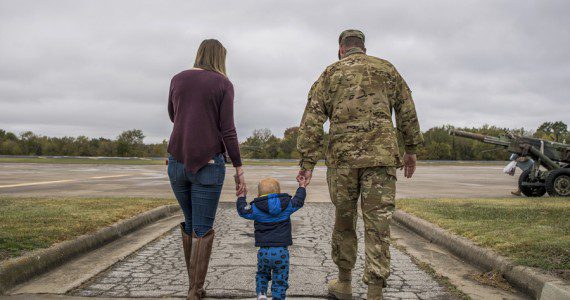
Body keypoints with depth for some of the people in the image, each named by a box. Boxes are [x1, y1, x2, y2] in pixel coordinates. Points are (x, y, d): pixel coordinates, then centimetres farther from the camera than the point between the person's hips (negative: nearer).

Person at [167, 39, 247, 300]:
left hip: (177, 161, 4)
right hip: (208, 163, -4)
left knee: (190, 223, 20)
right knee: (202, 230, 1)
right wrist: (239, 169, -4)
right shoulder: (223, 84, -2)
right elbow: (227, 130, -8)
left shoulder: (177, 79, 8)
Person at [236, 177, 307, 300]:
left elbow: (242, 210, 10)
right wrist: (302, 187, 35)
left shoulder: (256, 209, -2)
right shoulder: (287, 205, 2)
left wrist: (241, 197, 28)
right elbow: (299, 201, 18)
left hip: (264, 251, 1)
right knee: (280, 280, 8)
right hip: (281, 251, 0)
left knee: (262, 273, 23)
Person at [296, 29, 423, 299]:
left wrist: (307, 162, 1)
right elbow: (407, 113, 12)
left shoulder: (330, 74, 10)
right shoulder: (386, 70, 12)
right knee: (378, 224, 1)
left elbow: (311, 120, 2)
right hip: (381, 156, 0)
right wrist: (411, 149, 19)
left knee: (343, 219, 15)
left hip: (342, 158, 1)